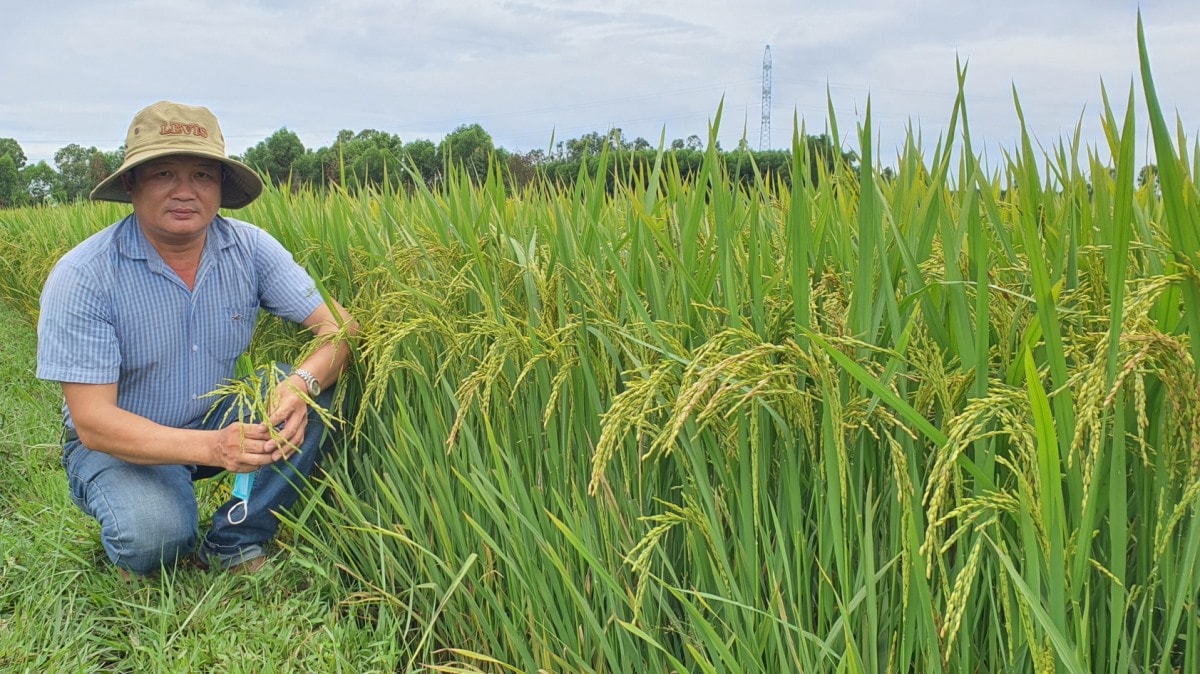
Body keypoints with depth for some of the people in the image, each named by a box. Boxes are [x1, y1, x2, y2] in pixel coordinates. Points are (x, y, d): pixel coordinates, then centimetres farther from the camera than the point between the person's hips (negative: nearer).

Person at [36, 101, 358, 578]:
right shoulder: (81, 277, -22)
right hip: (119, 442, -4)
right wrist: (210, 447, -41)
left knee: (312, 390, -21)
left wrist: (302, 383, -40)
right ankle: (129, 542, 7)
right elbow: (92, 421, -25)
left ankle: (232, 543, -8)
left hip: (222, 420, 4)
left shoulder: (250, 249, -12)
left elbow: (340, 327, -16)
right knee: (156, 536, -33)